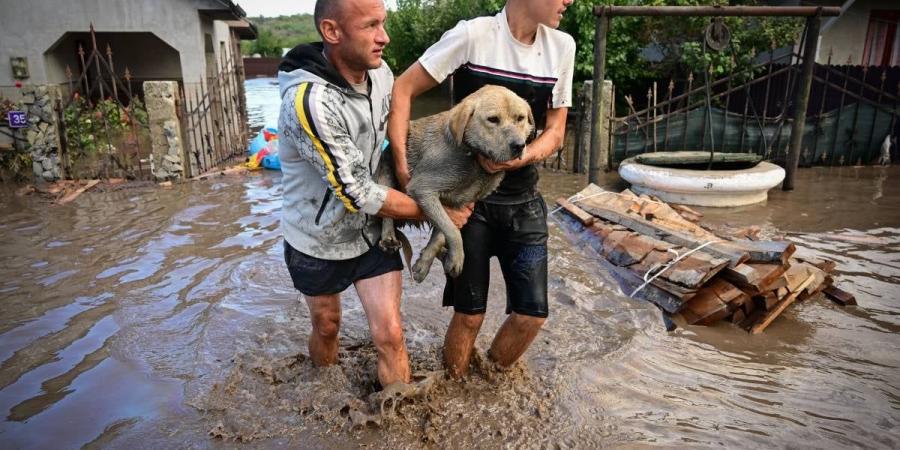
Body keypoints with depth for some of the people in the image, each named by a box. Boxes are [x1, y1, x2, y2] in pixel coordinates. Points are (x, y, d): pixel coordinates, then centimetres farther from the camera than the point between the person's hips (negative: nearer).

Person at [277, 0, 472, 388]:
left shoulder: (381, 74, -10)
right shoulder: (309, 101, -32)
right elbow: (357, 193, -28)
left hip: (370, 232, 4)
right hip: (318, 241, -3)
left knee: (390, 334, 0)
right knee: (326, 327, 20)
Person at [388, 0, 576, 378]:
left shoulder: (562, 46, 2)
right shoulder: (473, 35, -11)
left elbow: (555, 133, 5)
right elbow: (402, 90, -8)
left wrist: (519, 159, -16)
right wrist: (402, 165, -16)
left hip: (523, 201, 5)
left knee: (532, 314, 4)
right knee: (469, 314, 3)